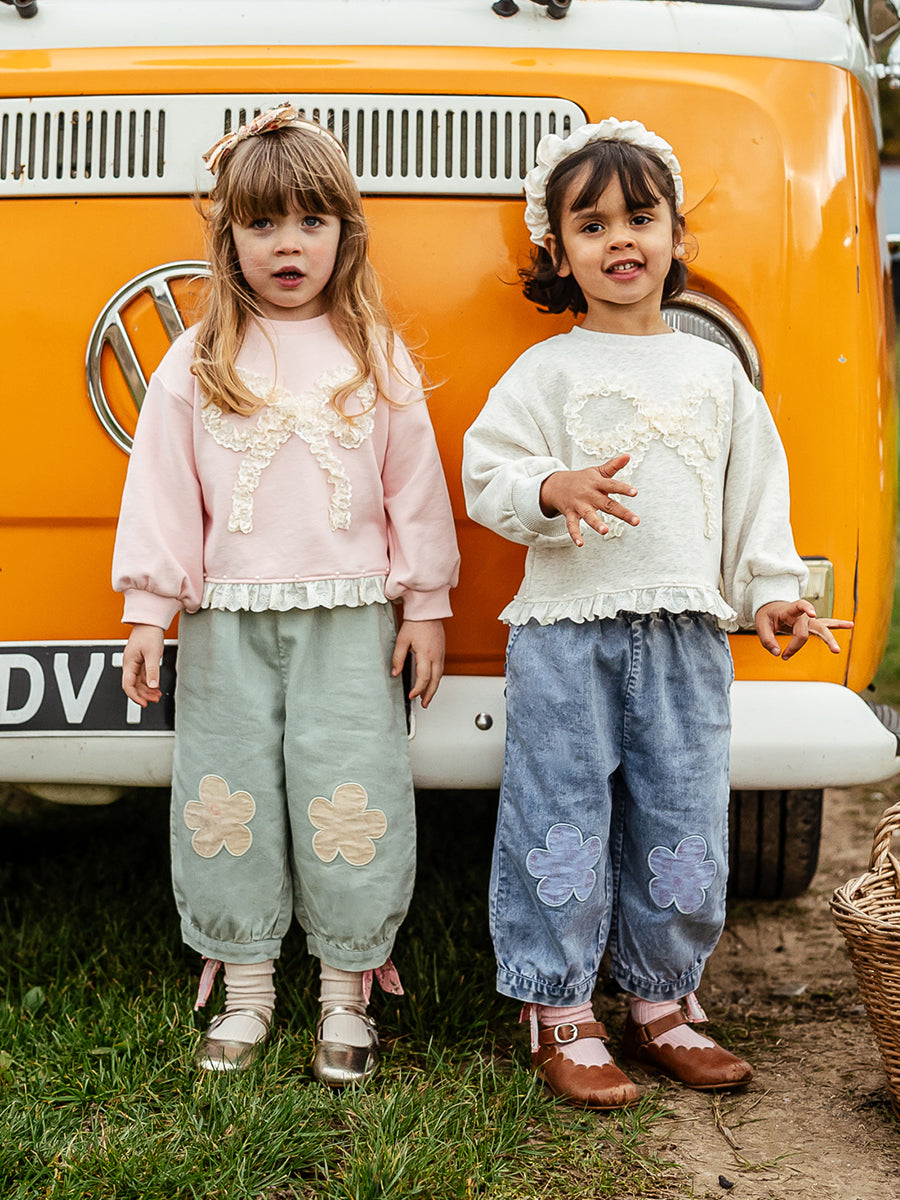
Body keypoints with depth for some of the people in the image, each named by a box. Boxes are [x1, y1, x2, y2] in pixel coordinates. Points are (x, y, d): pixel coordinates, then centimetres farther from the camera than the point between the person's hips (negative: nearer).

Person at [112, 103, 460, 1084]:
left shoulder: (377, 357, 5)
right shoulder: (196, 363, 5)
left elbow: (416, 485, 6)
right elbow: (160, 488, 4)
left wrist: (425, 607, 4)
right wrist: (146, 611, -2)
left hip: (348, 618, -1)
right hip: (227, 620, 1)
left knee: (350, 801, -1)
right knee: (225, 801, 7)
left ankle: (347, 995, 16)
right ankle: (244, 993, 22)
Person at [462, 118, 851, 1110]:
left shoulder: (714, 371, 14)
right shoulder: (547, 370, 3)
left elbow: (755, 492, 16)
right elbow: (486, 475, -3)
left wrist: (773, 589, 7)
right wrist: (553, 490, -21)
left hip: (687, 633, 4)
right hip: (566, 628, -3)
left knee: (682, 829, 8)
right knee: (563, 827, 1)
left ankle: (661, 1006, 25)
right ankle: (560, 1018, 14)